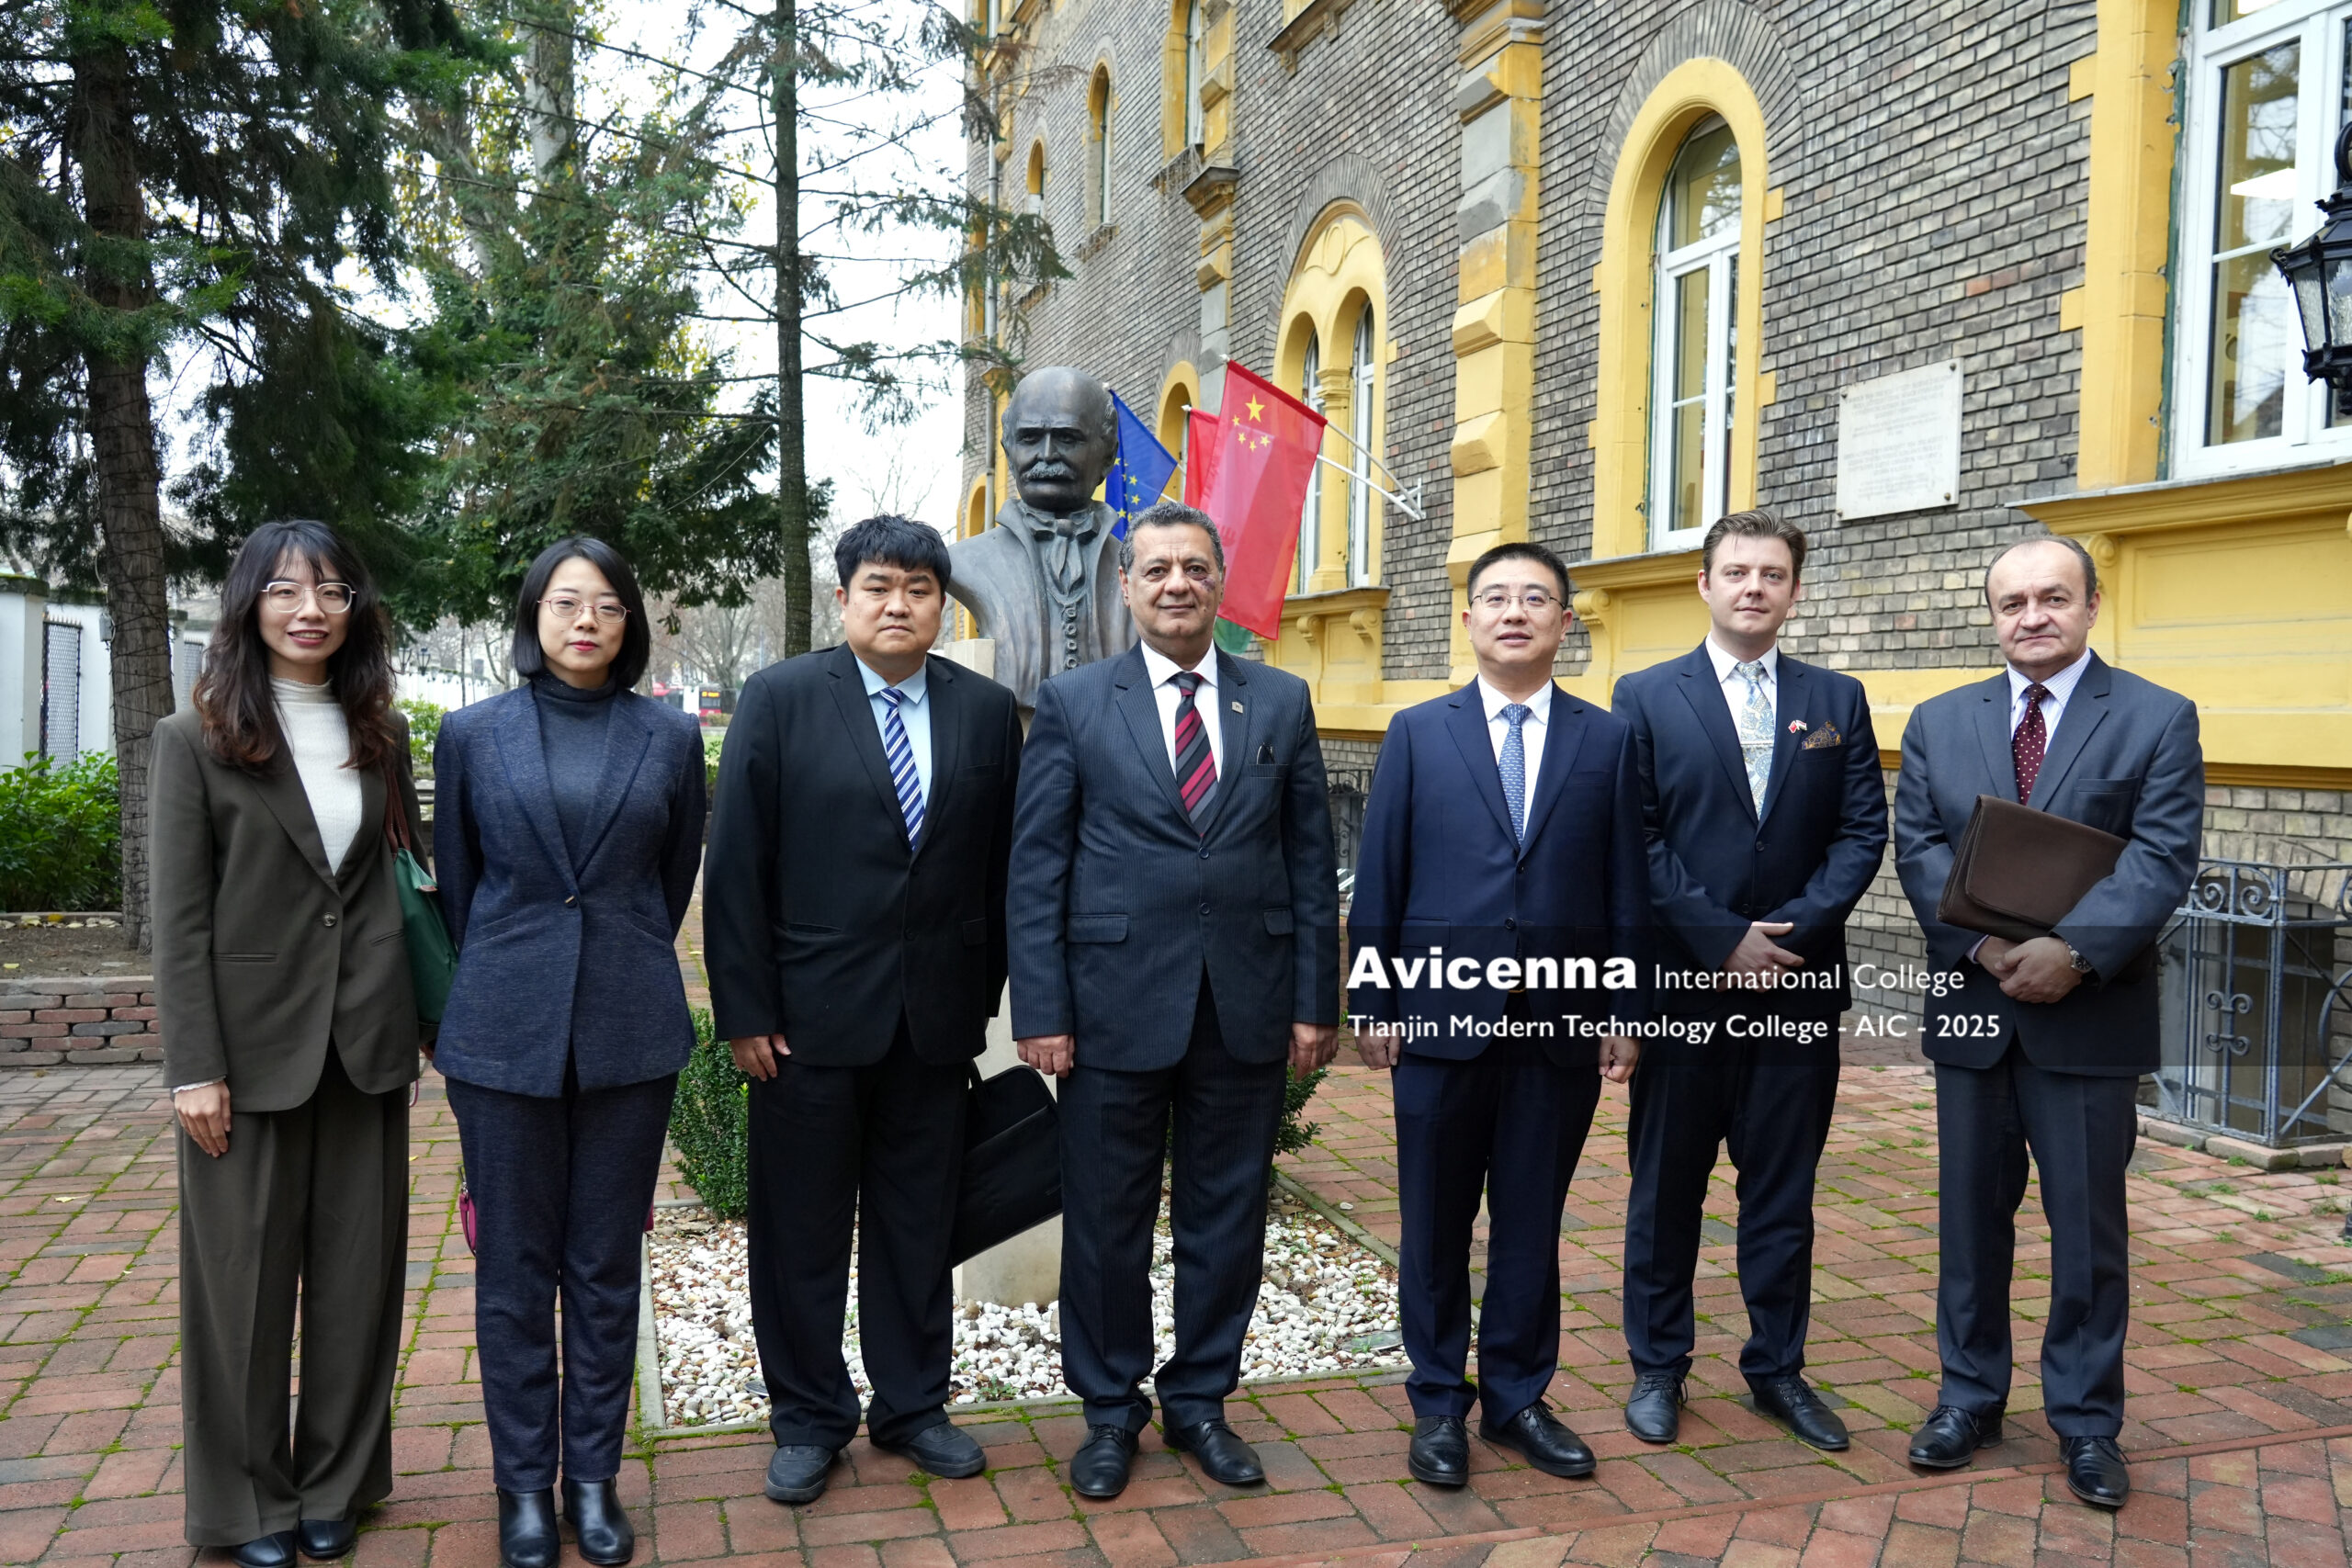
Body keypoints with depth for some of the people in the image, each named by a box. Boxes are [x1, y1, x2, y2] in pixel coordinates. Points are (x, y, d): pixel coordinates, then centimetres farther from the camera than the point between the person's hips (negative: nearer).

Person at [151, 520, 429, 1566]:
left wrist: (433, 1011, 3)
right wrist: (194, 1066, -11)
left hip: (366, 1038, 3)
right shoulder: (196, 739, -3)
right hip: (253, 1041, -3)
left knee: (358, 1270, 10)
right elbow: (178, 918, -6)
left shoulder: (380, 736, 7)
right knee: (245, 1274, 7)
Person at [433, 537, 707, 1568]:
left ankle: (593, 1475, 23)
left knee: (608, 1267, 9)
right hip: (505, 1033, 0)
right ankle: (524, 1483, 23)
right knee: (515, 1269, 8)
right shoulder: (473, 734, 3)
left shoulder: (670, 736, 3)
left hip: (630, 1033, 0)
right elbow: (456, 884, 10)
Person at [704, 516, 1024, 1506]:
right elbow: (737, 866, -6)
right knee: (802, 1228, 10)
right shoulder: (780, 700, -4)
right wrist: (744, 1012, -9)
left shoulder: (987, 710, 3)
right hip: (810, 1014, -2)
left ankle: (911, 1405, 31)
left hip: (936, 1016, 2)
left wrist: (984, 997, 3)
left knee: (918, 1222, 14)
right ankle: (809, 1419, 28)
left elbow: (1000, 866, 6)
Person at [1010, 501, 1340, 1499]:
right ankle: (1111, 1409, 29)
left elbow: (1311, 862, 7)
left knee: (1227, 1217, 12)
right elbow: (1036, 870, -2)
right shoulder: (1072, 704, 1)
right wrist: (1042, 1012, -7)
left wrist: (1316, 1002, 2)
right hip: (1114, 1005, -2)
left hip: (1248, 1008, 2)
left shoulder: (1282, 701, 7)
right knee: (1106, 1220, 10)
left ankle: (1199, 1398, 32)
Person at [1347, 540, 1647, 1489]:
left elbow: (1626, 888, 4)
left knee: (1531, 1228, 12)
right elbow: (1378, 880, 1)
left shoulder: (1606, 740, 6)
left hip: (1563, 1025, 1)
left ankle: (1518, 1398, 28)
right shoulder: (1418, 733, 3)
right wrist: (1370, 1005, -3)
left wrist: (1627, 1011, 1)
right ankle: (1439, 1404, 25)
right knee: (1435, 1228, 9)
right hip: (1441, 1019, 0)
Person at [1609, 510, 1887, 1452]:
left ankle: (1778, 1367, 25)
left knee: (1783, 1187, 11)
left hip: (1798, 984, 2)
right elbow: (1634, 842, -6)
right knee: (1666, 1185, 8)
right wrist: (1719, 940, -13)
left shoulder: (1837, 700, 9)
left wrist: (1794, 929, -11)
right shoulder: (1646, 698, 1)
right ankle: (1657, 1365, 22)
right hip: (1681, 983, -2)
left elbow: (1862, 832, 2)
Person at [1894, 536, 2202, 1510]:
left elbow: (2162, 859, -11)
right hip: (1971, 1007, 3)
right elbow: (1918, 849, -1)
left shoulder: (2158, 720, -1)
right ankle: (1970, 1394, 27)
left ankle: (2087, 1420, 23)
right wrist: (1989, 945, -16)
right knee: (1972, 1213, 12)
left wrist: (2071, 950, -24)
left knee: (2089, 1226, 7)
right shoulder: (1938, 723, 7)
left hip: (2091, 1015, -2)